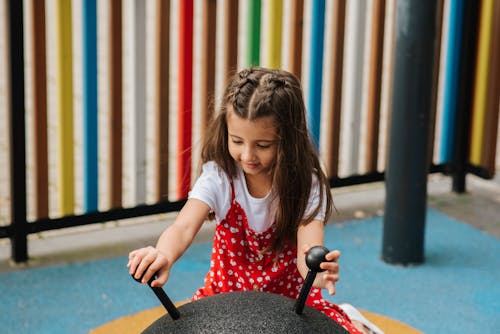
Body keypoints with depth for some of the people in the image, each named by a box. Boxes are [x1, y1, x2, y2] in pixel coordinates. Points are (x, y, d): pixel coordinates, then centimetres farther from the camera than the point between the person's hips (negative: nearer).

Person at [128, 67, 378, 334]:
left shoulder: (307, 184, -17)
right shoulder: (218, 176, -15)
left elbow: (309, 248, -30)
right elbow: (183, 227, -31)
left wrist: (317, 271, -56)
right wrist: (163, 256, -57)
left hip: (291, 296, -1)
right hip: (226, 291, 1)